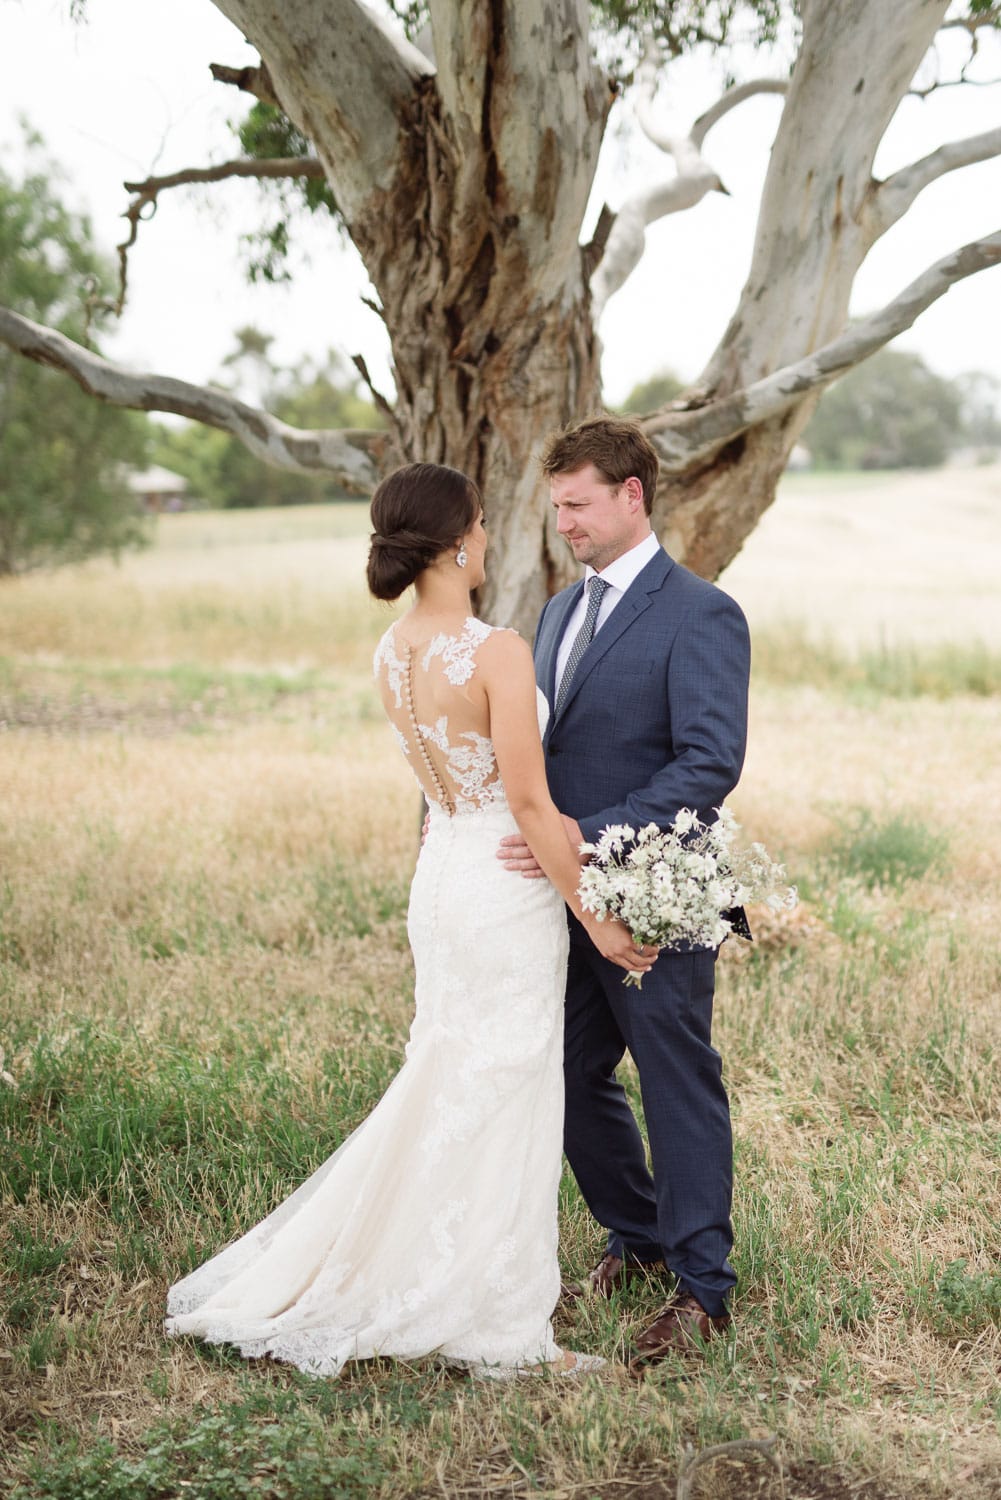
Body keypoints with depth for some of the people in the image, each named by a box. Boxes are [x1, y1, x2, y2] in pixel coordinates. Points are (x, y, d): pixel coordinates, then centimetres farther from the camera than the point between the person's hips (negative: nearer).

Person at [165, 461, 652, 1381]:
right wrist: (592, 913, -12)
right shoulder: (498, 651, -20)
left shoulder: (392, 657, 4)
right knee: (503, 1098, 3)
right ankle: (501, 1328, 14)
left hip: (440, 880, 8)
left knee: (444, 1085, 20)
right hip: (509, 891, -8)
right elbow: (528, 799, -20)